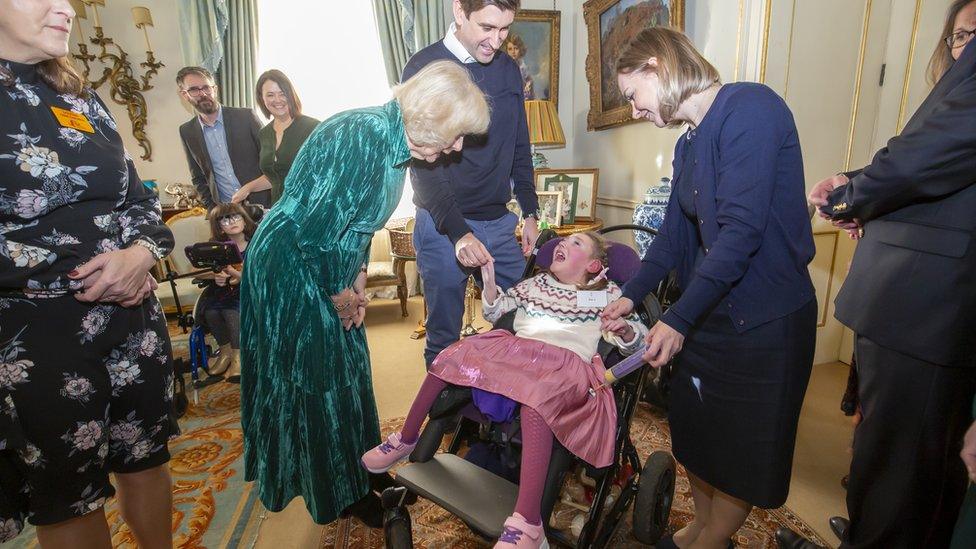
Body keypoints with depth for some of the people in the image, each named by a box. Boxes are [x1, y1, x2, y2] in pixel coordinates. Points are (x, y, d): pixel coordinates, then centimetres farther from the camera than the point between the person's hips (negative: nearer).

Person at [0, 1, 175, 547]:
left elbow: (140, 198, 11)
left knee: (146, 458, 17)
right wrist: (79, 278, -16)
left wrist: (141, 252, -9)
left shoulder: (84, 100, 11)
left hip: (133, 315, 5)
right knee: (69, 496, 12)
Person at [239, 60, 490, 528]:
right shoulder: (363, 136, -28)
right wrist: (338, 292, -13)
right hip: (291, 267, -9)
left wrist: (357, 277, 6)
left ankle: (358, 467, 37)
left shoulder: (395, 140, 2)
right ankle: (338, 493, 26)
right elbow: (315, 228, -27)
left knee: (347, 365, 17)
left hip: (328, 268, 9)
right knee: (317, 379, 5)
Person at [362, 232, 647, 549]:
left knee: (536, 394, -38)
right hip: (515, 350, 5)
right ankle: (406, 439, 4)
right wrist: (489, 282, 6)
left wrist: (625, 329, -14)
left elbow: (636, 341, 10)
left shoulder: (607, 294, 16)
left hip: (567, 364, -4)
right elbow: (494, 313, 24)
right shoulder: (536, 283, 26)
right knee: (452, 354, -15)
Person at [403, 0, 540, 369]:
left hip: (501, 222, 5)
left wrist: (530, 212, 11)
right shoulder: (424, 68, -7)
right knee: (444, 337, 5)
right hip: (444, 226, -5)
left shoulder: (508, 69, 10)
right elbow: (422, 161, -13)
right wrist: (458, 231, -22)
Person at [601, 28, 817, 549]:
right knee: (693, 431, 19)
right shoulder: (690, 141, 8)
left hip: (764, 320, -8)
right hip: (709, 311, 8)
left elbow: (742, 229, -25)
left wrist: (678, 319, -23)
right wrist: (631, 295, 11)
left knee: (741, 449, 11)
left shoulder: (750, 106, -17)